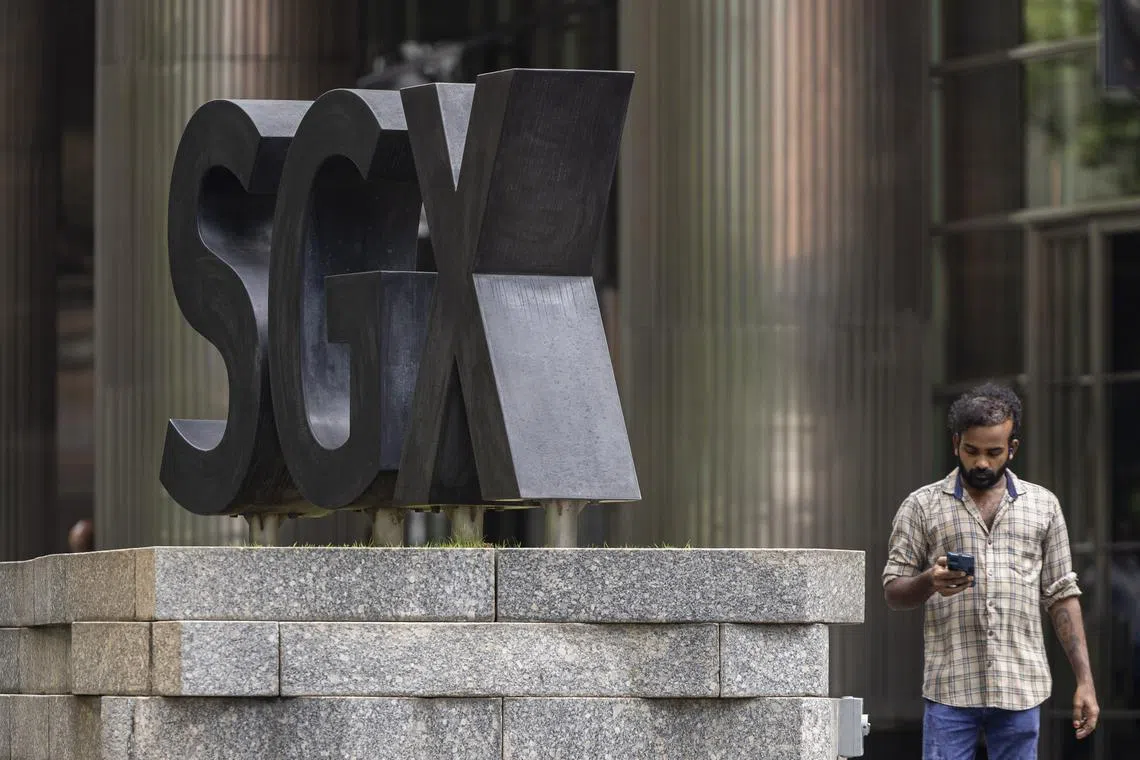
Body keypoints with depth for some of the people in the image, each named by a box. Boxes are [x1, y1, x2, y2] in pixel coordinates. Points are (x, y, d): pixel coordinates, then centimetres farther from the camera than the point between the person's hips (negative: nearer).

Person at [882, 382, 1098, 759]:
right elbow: (893, 592, 4)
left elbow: (1062, 597, 11)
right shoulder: (922, 506, 6)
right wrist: (930, 582, -19)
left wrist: (1085, 681, 4)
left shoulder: (1044, 506, 11)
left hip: (1020, 690, 2)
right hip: (949, 688, -2)